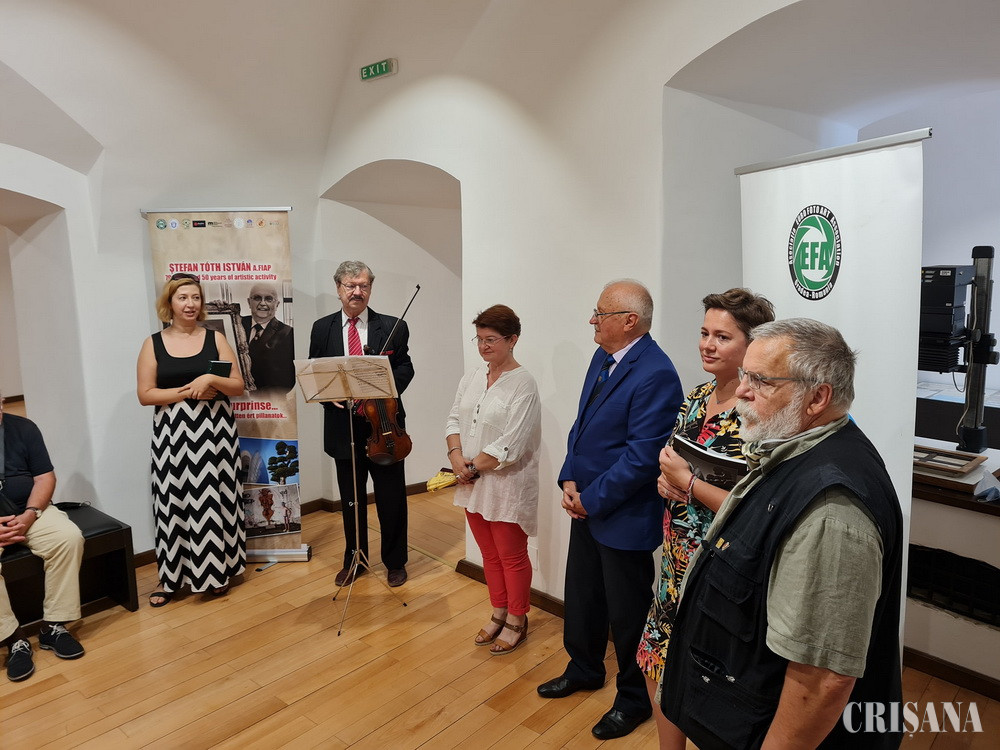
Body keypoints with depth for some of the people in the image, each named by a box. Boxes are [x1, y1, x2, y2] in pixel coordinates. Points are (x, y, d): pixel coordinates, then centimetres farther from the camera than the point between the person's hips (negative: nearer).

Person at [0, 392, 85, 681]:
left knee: (69, 537, -25)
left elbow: (45, 477, 1)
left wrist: (29, 515, -16)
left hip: (28, 511, 2)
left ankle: (53, 626, -14)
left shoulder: (23, 428, 1)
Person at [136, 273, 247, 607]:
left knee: (214, 498, 5)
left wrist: (210, 379, -16)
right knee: (175, 500, 2)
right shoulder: (153, 343, 3)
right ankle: (172, 576, 15)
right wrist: (187, 392, -13)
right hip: (172, 432, 0)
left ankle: (218, 569, 20)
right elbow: (145, 394, -2)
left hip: (215, 429, 0)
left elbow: (238, 386, 1)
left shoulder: (216, 338, 3)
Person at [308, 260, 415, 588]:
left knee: (391, 498, 8)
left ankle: (395, 561, 26)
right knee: (351, 499, 16)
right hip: (344, 427, 2)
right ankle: (354, 560, 33)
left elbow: (405, 368, -3)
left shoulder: (393, 327, -1)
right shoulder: (322, 328, 6)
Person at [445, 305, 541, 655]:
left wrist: (473, 466, -15)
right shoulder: (472, 378, 6)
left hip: (506, 486, -6)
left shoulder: (523, 384, -16)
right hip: (474, 486, 7)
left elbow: (511, 444, -21)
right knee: (489, 555, 20)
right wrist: (456, 456, -11)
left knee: (512, 557, 10)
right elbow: (455, 419, 6)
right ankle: (499, 613, 39)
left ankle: (516, 621, 29)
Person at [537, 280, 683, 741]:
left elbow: (640, 457, -26)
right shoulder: (602, 359, 5)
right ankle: (584, 670, 48)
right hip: (585, 508, 8)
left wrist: (590, 500, -17)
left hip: (624, 518, -8)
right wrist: (569, 481, -1)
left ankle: (633, 699, 35)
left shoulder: (655, 374, -24)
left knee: (627, 614, 12)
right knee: (582, 598, 24)